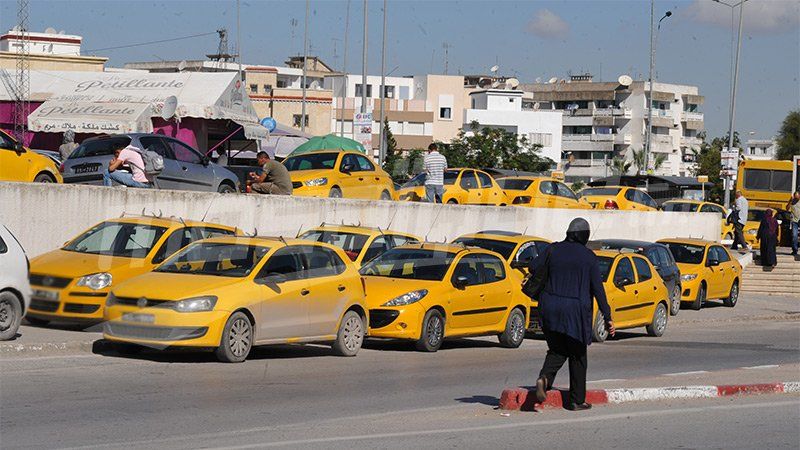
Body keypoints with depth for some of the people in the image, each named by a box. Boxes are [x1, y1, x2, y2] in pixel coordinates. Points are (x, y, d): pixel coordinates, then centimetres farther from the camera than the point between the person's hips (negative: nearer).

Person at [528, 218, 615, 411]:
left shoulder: (554, 249, 1)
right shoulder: (589, 257, -5)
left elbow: (533, 267, 7)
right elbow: (598, 289, -7)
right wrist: (607, 317, -3)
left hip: (551, 309, 3)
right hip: (576, 312, -2)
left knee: (557, 350, 14)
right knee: (577, 356, 10)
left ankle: (544, 378, -16)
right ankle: (577, 400, 12)